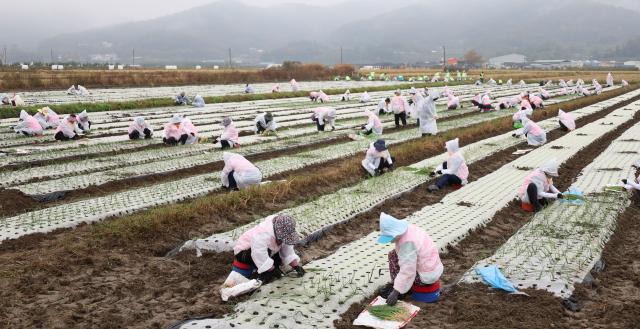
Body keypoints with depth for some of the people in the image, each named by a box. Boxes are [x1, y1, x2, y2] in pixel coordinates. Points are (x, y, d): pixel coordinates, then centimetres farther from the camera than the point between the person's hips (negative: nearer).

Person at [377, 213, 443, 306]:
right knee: (394, 254, 10)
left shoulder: (407, 242, -29)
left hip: (427, 276, -9)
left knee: (393, 257, -6)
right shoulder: (409, 229, -3)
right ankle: (395, 283, 16)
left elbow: (407, 271, -30)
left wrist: (395, 292, -27)